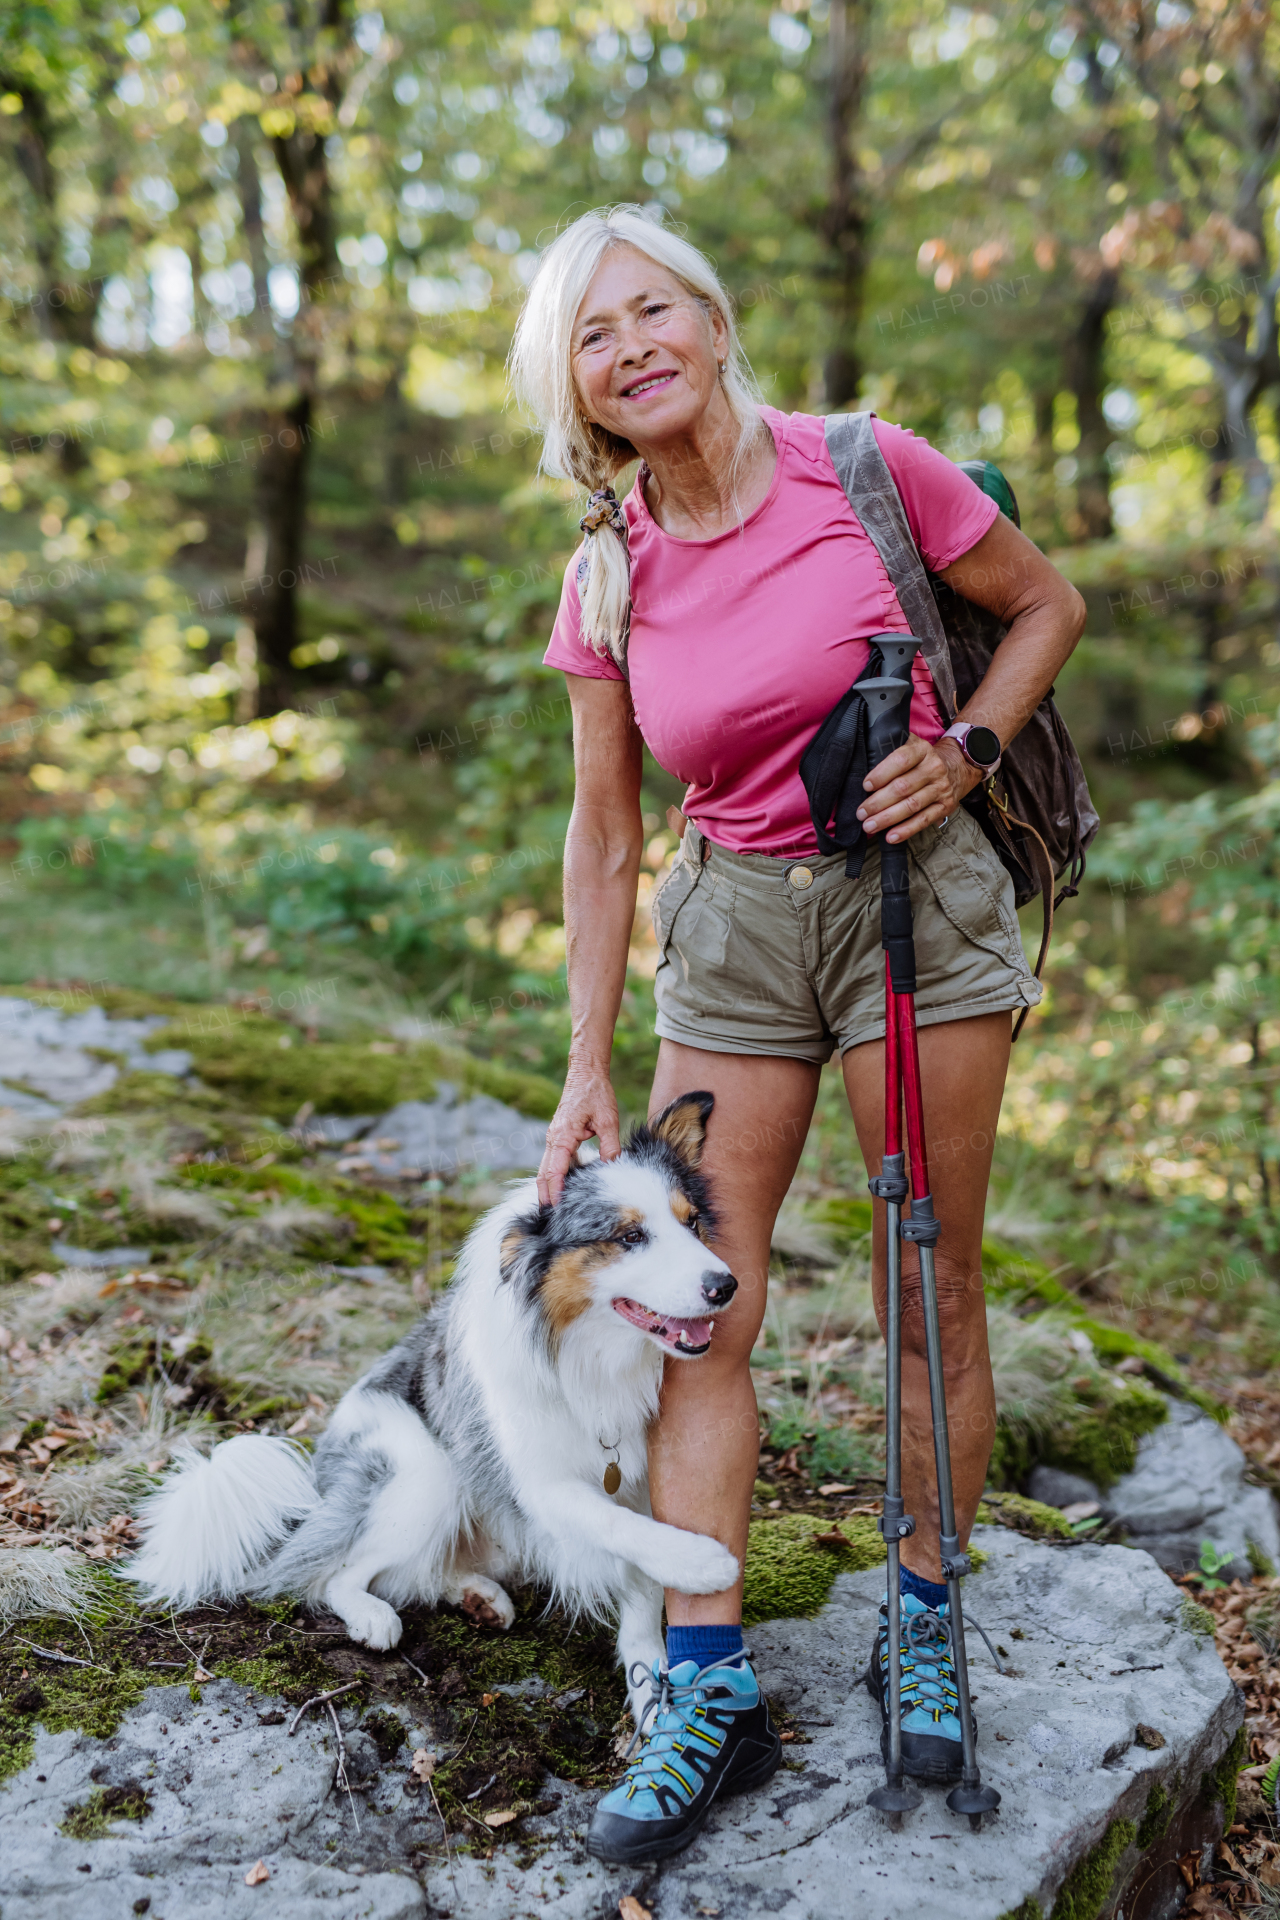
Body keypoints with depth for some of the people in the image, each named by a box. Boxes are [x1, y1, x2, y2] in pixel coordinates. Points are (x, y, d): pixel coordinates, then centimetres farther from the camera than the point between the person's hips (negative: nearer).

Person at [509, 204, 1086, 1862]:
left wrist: (963, 748, -12)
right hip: (732, 927, 3)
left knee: (931, 1295, 5)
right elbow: (603, 831, 4)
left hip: (916, 896, -2)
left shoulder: (863, 470, -9)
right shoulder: (605, 579, 0)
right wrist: (588, 1068, 2)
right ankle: (708, 1679, 11)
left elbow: (1047, 609, 5)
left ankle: (926, 1626, 26)